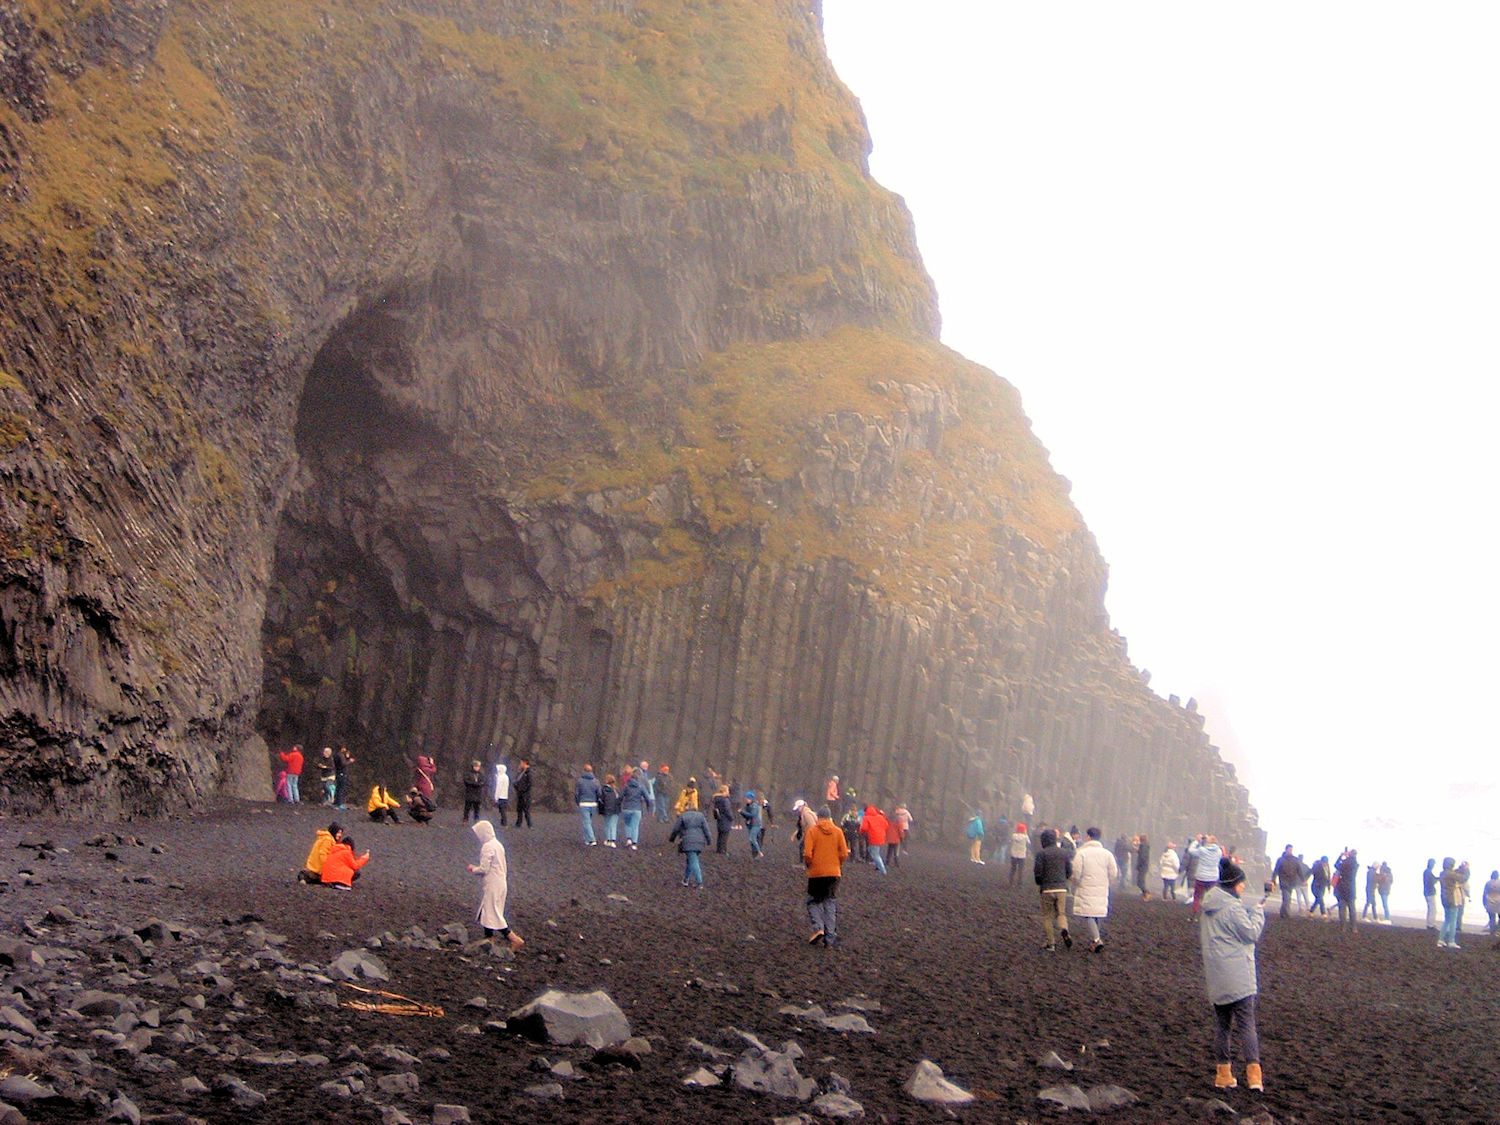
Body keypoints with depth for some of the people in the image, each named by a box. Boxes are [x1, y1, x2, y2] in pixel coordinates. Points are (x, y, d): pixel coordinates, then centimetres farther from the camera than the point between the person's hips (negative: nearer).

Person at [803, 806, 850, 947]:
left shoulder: (812, 831, -6)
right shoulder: (838, 831, 1)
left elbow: (807, 854, -12)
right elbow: (844, 854, -2)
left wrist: (808, 864, 7)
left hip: (816, 873, -2)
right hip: (834, 873, 2)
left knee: (813, 902, 13)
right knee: (831, 904, 8)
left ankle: (818, 928, -11)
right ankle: (830, 939, 6)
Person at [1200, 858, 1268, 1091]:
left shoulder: (1209, 905, 11)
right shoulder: (1232, 908, -17)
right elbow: (1252, 933, -12)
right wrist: (1258, 911, 3)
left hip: (1215, 978, 8)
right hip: (1238, 979, -8)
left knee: (1222, 1024, 12)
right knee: (1246, 1023, -5)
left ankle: (1223, 1072, 13)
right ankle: (1253, 1073, -11)